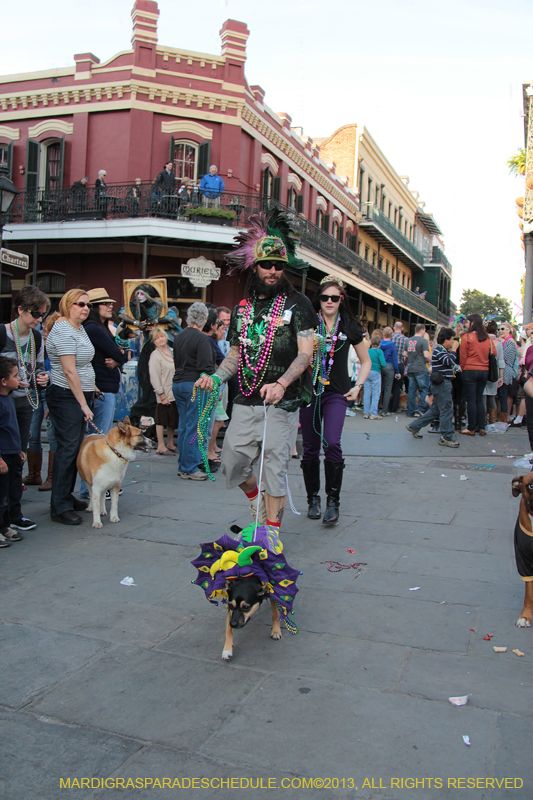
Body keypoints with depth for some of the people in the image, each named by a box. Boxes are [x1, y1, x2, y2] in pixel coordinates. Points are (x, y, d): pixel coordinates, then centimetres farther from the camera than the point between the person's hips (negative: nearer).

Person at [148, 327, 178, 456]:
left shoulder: (173, 352, 14)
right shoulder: (155, 355, -7)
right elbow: (154, 377, -11)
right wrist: (162, 394, -15)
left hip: (175, 393, 7)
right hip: (164, 394, -7)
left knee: (173, 420, 13)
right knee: (162, 420, -1)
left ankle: (170, 444, 23)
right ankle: (161, 446, 7)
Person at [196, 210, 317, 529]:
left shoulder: (297, 303, -2)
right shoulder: (243, 308, 14)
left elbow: (305, 354, -11)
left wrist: (281, 384, -26)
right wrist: (216, 377, 0)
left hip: (281, 404, -5)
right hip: (245, 403, 5)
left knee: (274, 470, -2)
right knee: (232, 464, 8)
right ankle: (257, 501, 37)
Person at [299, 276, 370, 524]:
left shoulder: (349, 327, 5)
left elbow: (366, 361, 16)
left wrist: (357, 386, 5)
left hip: (336, 394, -1)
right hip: (309, 391, 1)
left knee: (332, 443, -17)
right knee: (310, 448, 5)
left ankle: (333, 501, -5)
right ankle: (313, 499, 22)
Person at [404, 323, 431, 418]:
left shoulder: (408, 341, 10)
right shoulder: (423, 341, -10)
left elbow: (405, 354, 13)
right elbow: (426, 355, -16)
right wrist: (429, 360, 2)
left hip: (410, 369, 6)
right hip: (421, 369, -6)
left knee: (411, 390, 9)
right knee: (424, 389, 1)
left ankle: (411, 411, 11)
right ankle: (421, 409, -7)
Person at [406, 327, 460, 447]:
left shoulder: (443, 350, 18)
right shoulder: (439, 350, -13)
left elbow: (452, 365, 22)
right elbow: (449, 362, -25)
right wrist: (454, 350, -14)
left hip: (444, 383, 10)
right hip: (442, 384, -10)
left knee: (435, 410, 15)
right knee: (447, 411, -6)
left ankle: (414, 426, 22)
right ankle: (446, 438, -1)